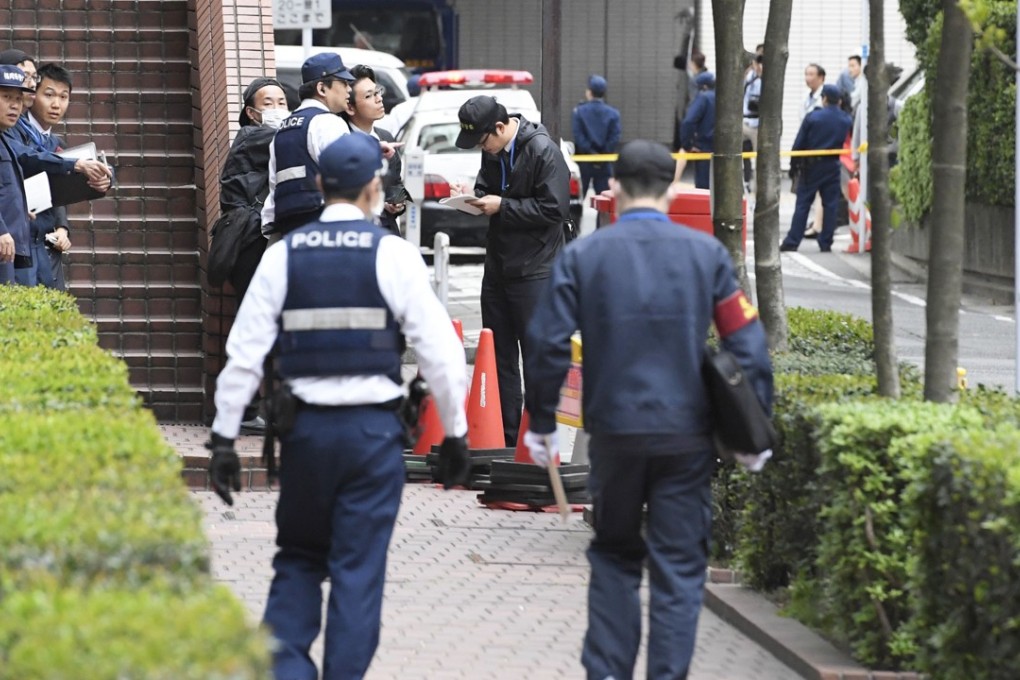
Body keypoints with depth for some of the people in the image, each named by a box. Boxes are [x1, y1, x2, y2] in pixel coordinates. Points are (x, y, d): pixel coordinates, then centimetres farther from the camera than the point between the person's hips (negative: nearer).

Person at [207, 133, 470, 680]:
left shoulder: (282, 255, 1)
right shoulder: (393, 255, -5)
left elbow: (244, 352, 0)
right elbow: (439, 352, -5)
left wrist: (224, 437, 5)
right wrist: (454, 431, 5)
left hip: (304, 428, 2)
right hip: (373, 429, -2)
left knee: (298, 558, 16)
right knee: (358, 569, 4)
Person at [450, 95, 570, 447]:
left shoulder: (543, 151, -17)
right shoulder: (493, 150, 7)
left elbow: (554, 209, -20)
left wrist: (502, 206, -17)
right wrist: (473, 196, -2)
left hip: (535, 271, -8)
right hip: (498, 268, 8)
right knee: (499, 358, 12)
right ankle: (504, 440, 19)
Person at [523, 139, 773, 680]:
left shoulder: (583, 256, -1)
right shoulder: (706, 254, 0)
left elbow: (547, 344, -4)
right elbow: (748, 345, -1)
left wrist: (541, 422, 6)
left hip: (613, 432, 1)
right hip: (686, 433, -1)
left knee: (614, 558, 16)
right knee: (679, 566, 5)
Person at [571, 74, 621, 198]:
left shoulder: (579, 111, -4)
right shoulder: (613, 114, 0)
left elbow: (578, 137, -11)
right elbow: (614, 138, -8)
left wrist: (590, 152, -8)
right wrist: (602, 155, -7)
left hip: (584, 161, -1)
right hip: (604, 164, 1)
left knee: (578, 196, 6)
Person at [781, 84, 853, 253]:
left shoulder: (813, 117, -9)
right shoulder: (846, 120, 1)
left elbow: (799, 144, -6)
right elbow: (844, 142, 4)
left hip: (812, 165, -2)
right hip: (832, 166, 2)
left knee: (803, 203, 1)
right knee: (830, 204, 7)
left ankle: (792, 241, 0)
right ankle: (826, 243, 6)